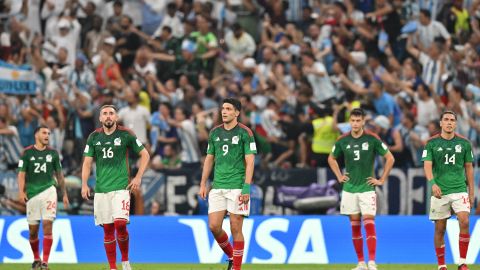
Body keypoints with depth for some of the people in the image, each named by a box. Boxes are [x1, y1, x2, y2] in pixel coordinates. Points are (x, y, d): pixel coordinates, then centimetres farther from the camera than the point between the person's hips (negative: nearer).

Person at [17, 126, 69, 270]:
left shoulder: (53, 153, 8)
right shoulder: (27, 153, 3)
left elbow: (59, 175, 14)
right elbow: (22, 174, 0)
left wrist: (65, 194, 14)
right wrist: (21, 192, -13)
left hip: (48, 190, 0)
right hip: (32, 192, 0)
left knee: (47, 225, -13)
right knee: (33, 229, 5)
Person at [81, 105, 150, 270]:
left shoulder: (126, 134, -1)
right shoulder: (94, 137, 7)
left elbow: (145, 155, 6)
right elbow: (87, 162, 9)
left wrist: (138, 177, -2)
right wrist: (84, 184, -4)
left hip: (121, 187, -3)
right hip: (101, 189, 3)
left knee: (120, 224, -17)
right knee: (108, 229, 2)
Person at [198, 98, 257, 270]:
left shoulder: (245, 133, -4)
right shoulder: (215, 132, 11)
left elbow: (249, 162, -8)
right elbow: (209, 159, 17)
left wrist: (246, 188, -15)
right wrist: (203, 184, 10)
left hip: (237, 187, -5)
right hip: (217, 187, 5)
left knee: (235, 228, -4)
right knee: (214, 226, -1)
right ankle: (231, 256, 21)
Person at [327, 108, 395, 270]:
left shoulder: (372, 139, -6)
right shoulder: (343, 141, 2)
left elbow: (390, 158, 0)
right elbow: (331, 159, 20)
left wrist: (382, 180, -2)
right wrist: (339, 176, 10)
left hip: (367, 188, -3)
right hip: (349, 189, 3)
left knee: (369, 224, -12)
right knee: (355, 225, 6)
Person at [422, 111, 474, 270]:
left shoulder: (464, 143, 7)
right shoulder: (432, 143, 2)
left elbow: (468, 167, 13)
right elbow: (427, 165, -6)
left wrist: (471, 192, 11)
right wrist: (433, 183, -25)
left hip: (459, 190, 0)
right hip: (439, 191, 0)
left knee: (464, 222, -18)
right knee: (440, 229, 2)